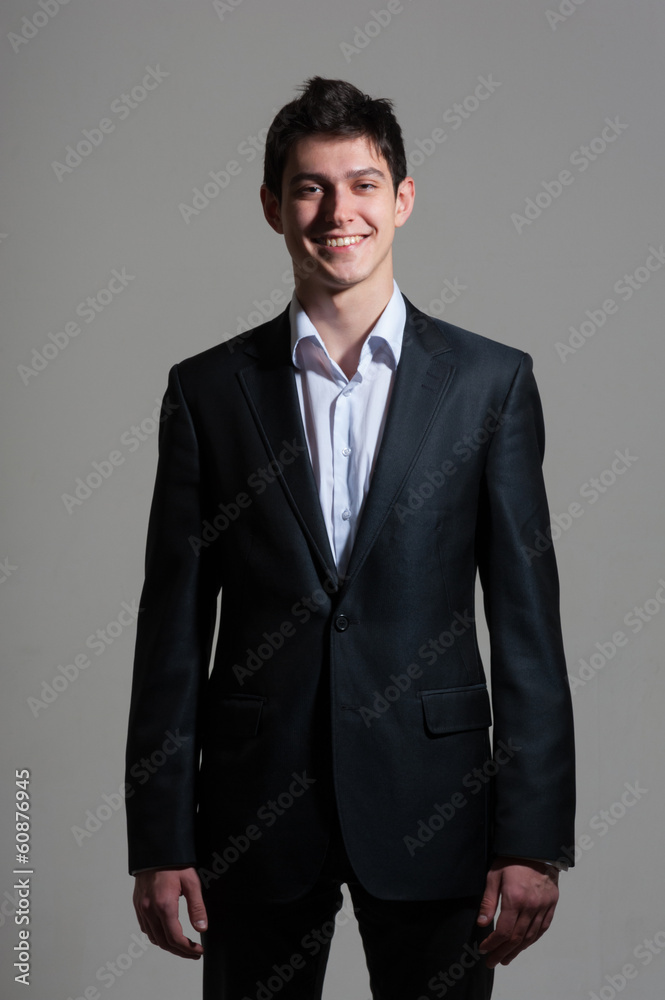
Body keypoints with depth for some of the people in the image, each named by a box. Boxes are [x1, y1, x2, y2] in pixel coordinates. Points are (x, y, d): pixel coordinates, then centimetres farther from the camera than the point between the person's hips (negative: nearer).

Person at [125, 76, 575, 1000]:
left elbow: (527, 622, 0)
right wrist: (159, 841, -1)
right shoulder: (208, 390, 3)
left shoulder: (492, 382, 1)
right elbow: (174, 629, 3)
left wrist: (533, 839, -6)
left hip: (431, 807, 0)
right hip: (255, 807, 1)